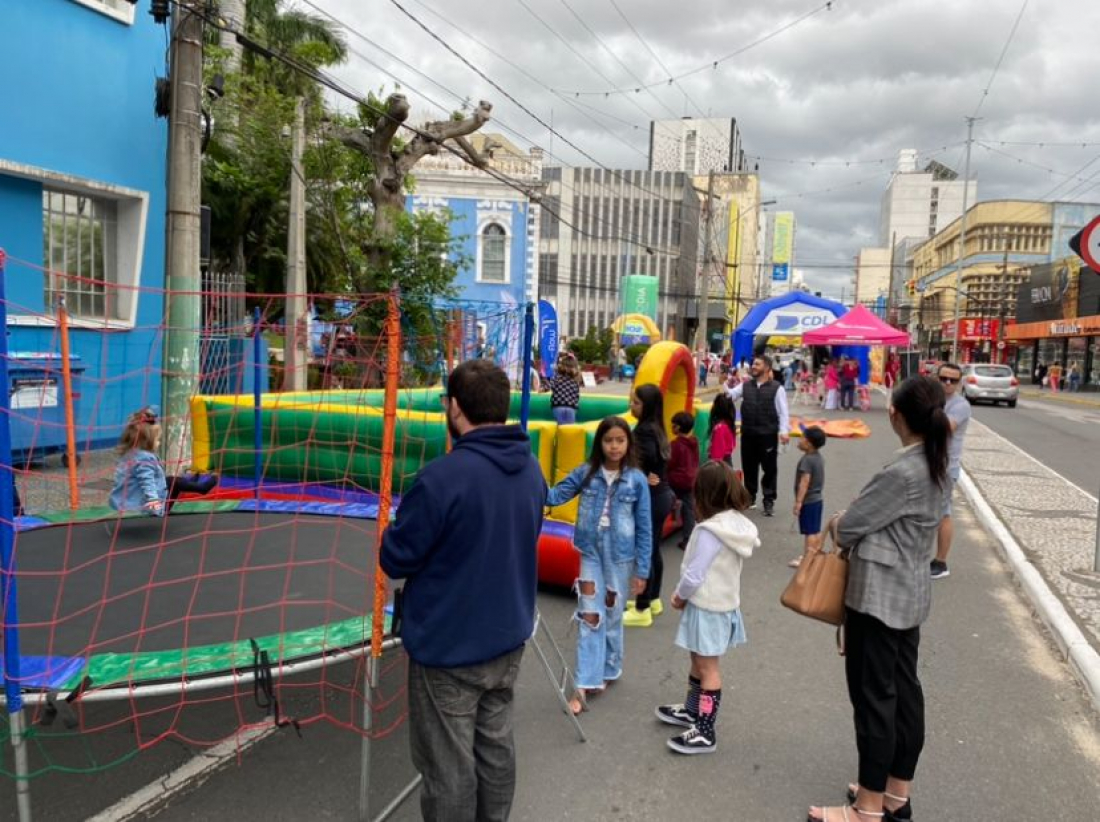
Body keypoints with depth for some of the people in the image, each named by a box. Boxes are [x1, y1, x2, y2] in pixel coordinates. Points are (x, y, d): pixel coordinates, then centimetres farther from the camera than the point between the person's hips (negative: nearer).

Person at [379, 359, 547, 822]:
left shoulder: (443, 477, -25)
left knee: (448, 766, 9)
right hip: (508, 637, 7)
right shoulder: (531, 470, -1)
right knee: (495, 745, 21)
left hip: (448, 647, -7)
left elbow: (395, 560, -16)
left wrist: (396, 531, 4)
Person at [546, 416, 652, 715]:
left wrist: (642, 570, -5)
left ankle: (608, 671, 35)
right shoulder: (586, 473, -5)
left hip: (621, 558, -1)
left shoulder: (637, 480, -9)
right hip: (591, 554, 1)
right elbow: (556, 495, -12)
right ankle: (586, 685, 3)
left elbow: (644, 528, -5)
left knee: (612, 617, 15)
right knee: (590, 617, -1)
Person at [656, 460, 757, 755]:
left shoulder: (710, 531, -25)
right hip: (726, 602, 8)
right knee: (699, 661, 22)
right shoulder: (739, 525, 0)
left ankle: (705, 732, 10)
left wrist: (679, 596, -4)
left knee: (708, 668, 1)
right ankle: (692, 710, 39)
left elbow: (694, 574, -23)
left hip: (706, 607, -8)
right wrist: (686, 595, 11)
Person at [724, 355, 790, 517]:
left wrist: (784, 431, -15)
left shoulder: (777, 388, -4)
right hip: (748, 434, 4)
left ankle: (769, 501, 14)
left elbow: (783, 412, -6)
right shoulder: (745, 385, 9)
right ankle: (750, 498, 28)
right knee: (749, 467, 12)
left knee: (770, 468, 3)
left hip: (768, 435, -4)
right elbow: (730, 395, 2)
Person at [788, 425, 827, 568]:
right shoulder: (819, 457, 7)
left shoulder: (807, 460, -22)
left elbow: (804, 482, -25)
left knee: (809, 532, -3)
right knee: (816, 530, 16)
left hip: (808, 501, -9)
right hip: (818, 499, 9)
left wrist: (798, 501, -23)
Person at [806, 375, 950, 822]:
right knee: (903, 690, 16)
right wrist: (851, 518, 0)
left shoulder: (901, 472, -24)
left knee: (874, 696, 1)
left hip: (879, 595, -9)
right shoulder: (934, 465, 6)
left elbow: (849, 528, -17)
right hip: (911, 593, 9)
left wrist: (835, 523, 3)